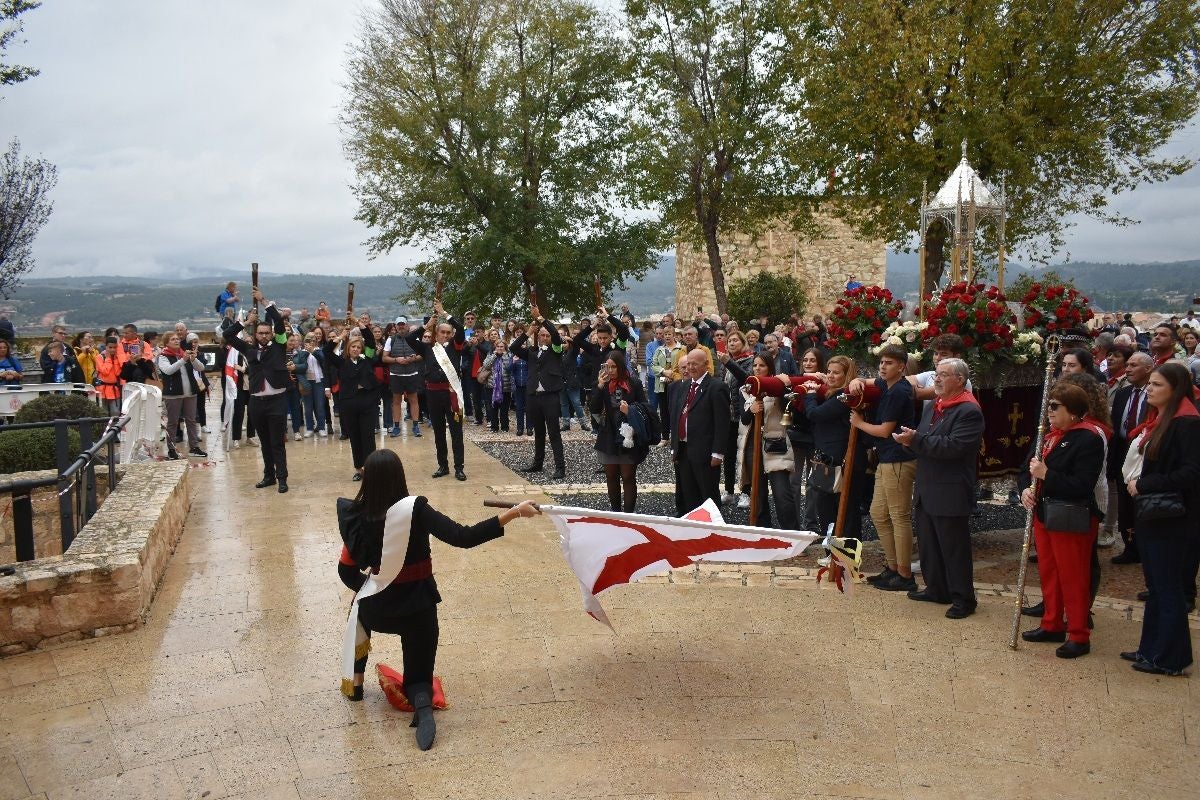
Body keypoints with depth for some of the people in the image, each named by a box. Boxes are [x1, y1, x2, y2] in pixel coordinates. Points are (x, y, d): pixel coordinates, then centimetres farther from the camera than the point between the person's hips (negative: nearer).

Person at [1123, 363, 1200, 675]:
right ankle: (1151, 648, 27)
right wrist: (1134, 481, 3)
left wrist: (1145, 484, -19)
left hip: (1173, 520, -9)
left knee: (1169, 589, 1)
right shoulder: (1156, 422, 12)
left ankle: (1170, 659, 12)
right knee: (1155, 586, 16)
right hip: (1150, 515, 9)